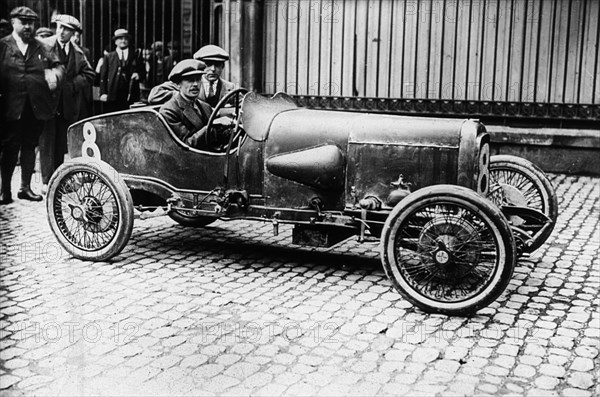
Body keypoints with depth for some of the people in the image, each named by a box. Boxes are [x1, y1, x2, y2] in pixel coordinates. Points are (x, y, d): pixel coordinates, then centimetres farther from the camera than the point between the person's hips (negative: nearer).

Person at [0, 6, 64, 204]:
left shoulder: (43, 48, 13)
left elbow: (58, 65, 10)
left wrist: (55, 73, -12)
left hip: (37, 107, 3)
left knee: (30, 147, 11)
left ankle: (25, 188, 22)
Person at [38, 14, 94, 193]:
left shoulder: (78, 53, 10)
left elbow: (89, 74, 6)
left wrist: (71, 85, -6)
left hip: (67, 104, 4)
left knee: (61, 144, 9)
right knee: (47, 142, -4)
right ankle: (47, 182, -2)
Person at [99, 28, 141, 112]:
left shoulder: (134, 56, 14)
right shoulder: (109, 57, 12)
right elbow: (103, 76, 7)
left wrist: (138, 74, -7)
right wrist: (103, 93, -3)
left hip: (130, 96, 1)